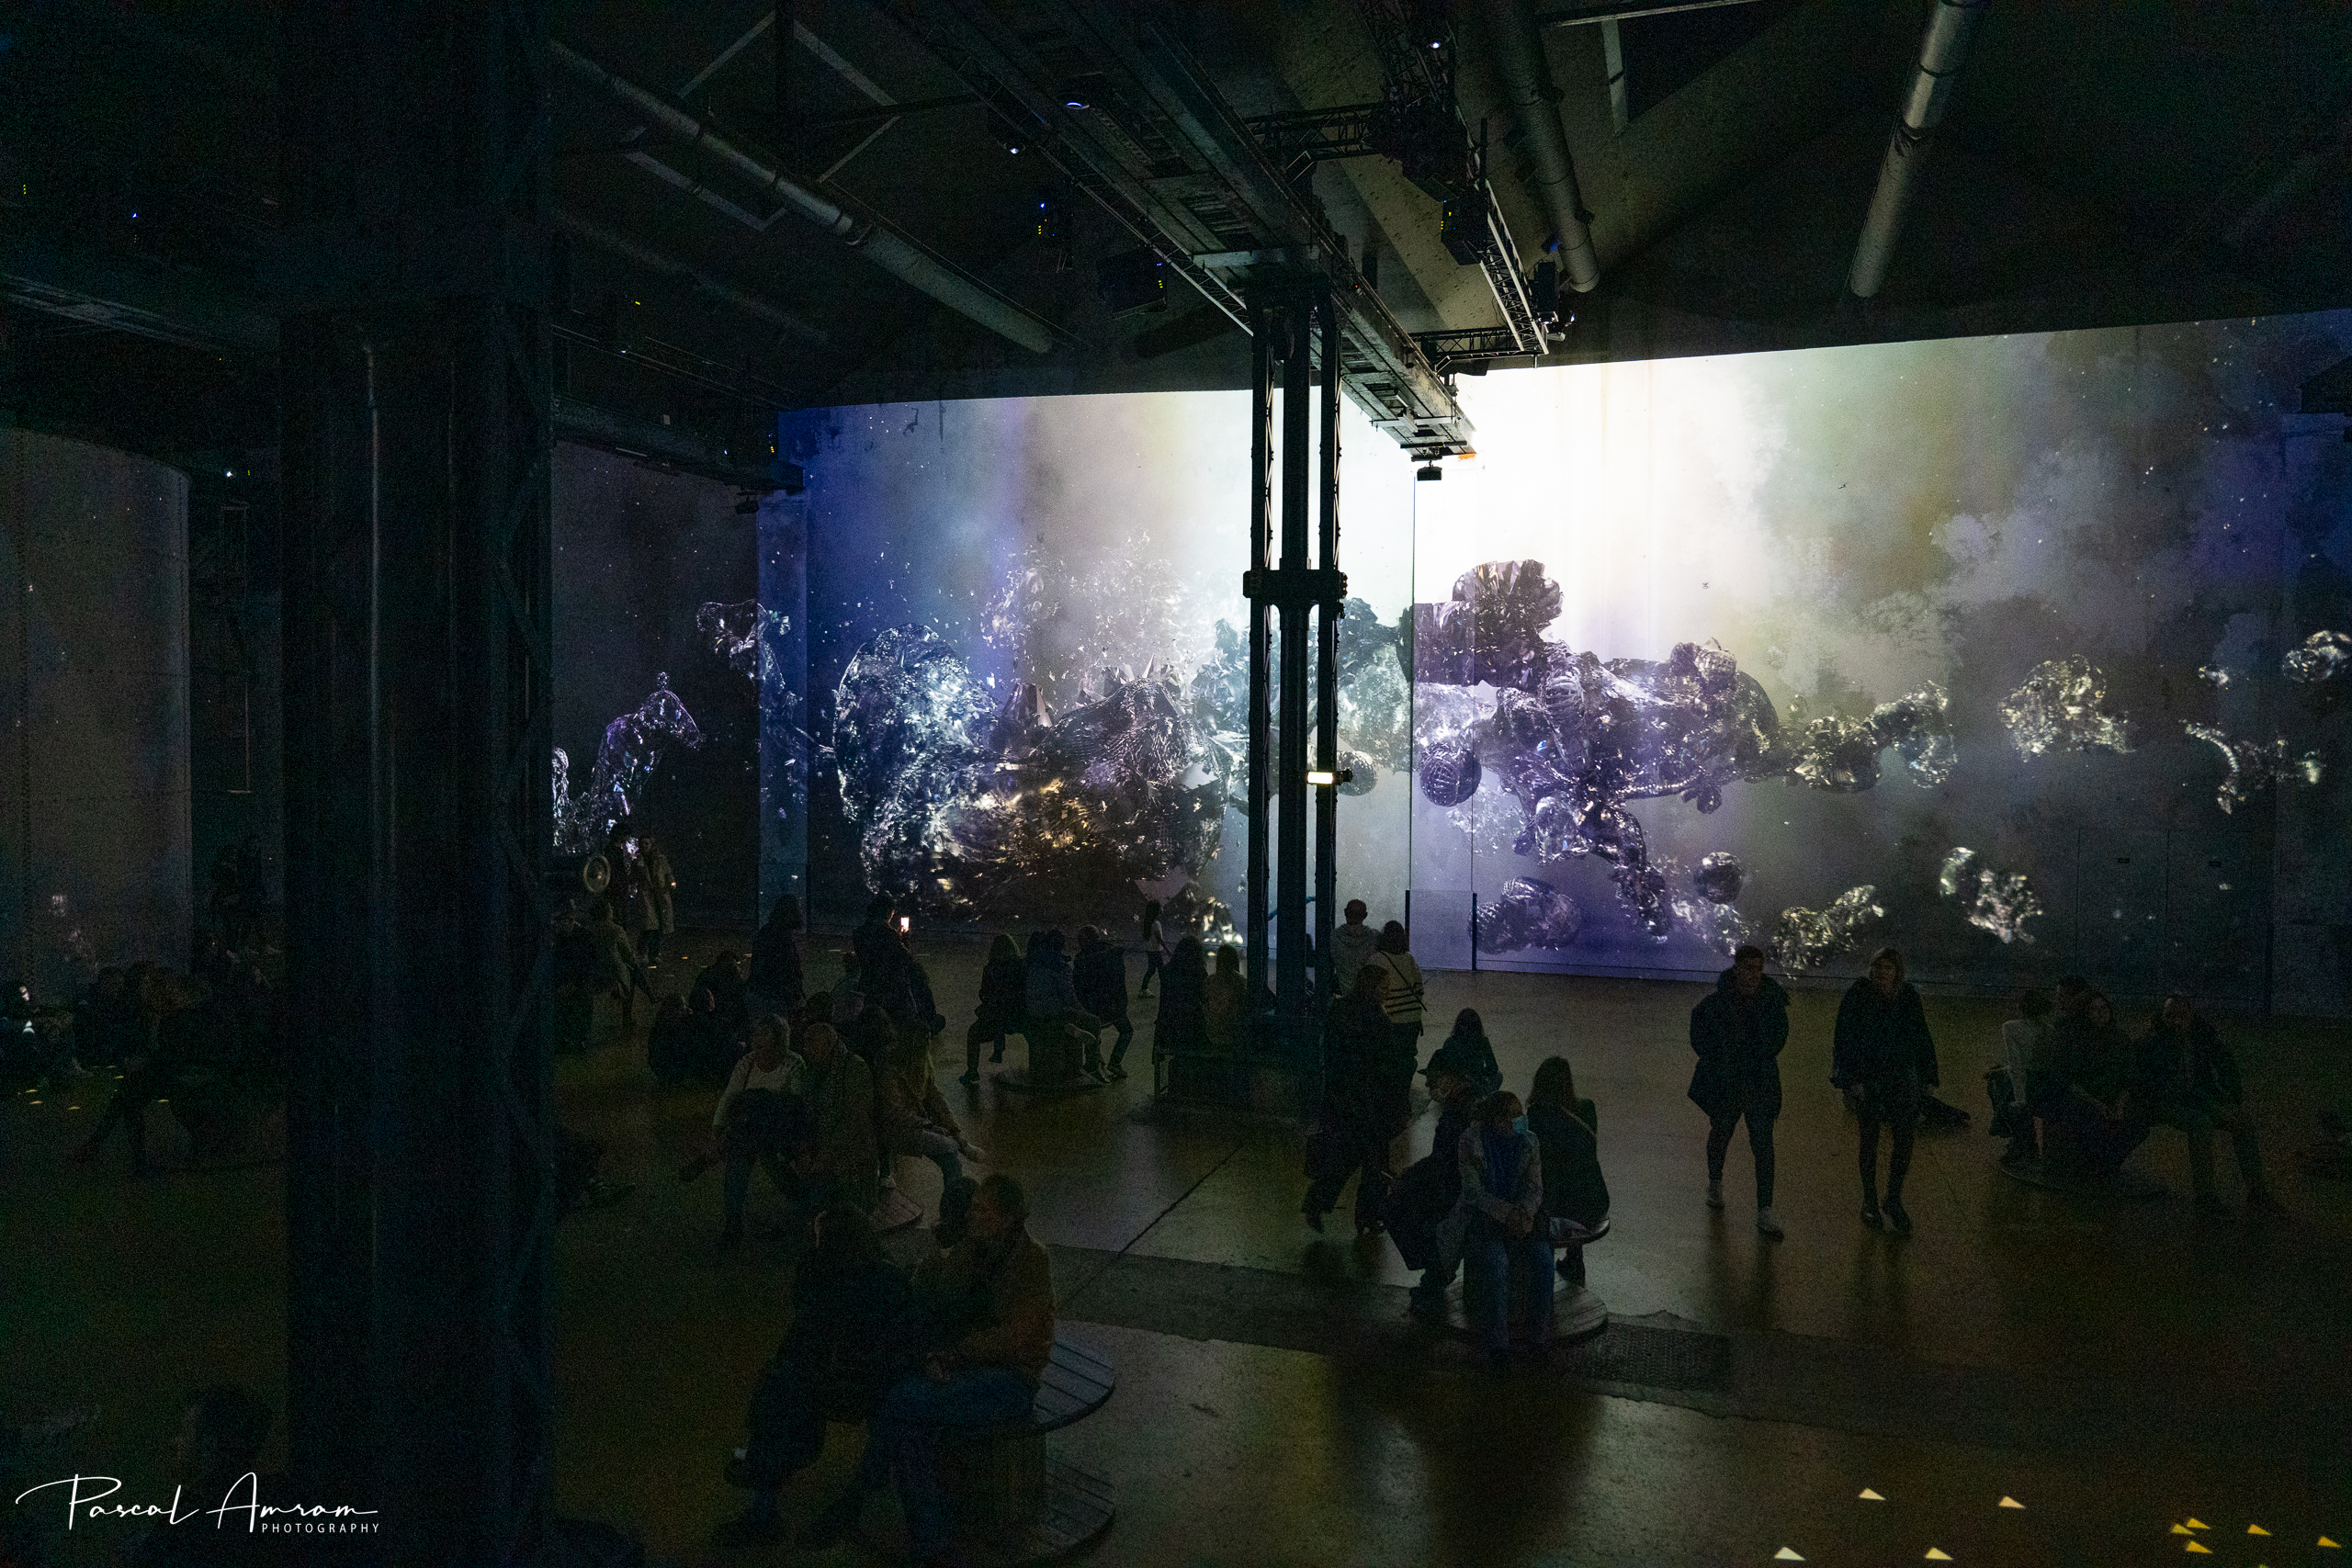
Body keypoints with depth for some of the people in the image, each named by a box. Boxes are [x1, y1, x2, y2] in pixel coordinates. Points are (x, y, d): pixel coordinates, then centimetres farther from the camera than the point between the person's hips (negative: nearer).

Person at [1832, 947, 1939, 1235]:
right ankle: (1870, 1202, 18)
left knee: (1906, 1136, -4)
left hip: (1901, 1073, 3)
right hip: (1867, 1076, -2)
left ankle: (1893, 1202, 11)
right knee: (1870, 1137, 5)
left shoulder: (1908, 995, 3)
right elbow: (1845, 1038, -7)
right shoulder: (1858, 994, -7)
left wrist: (1927, 1076, 7)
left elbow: (1920, 1037, 11)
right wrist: (1851, 1078, -12)